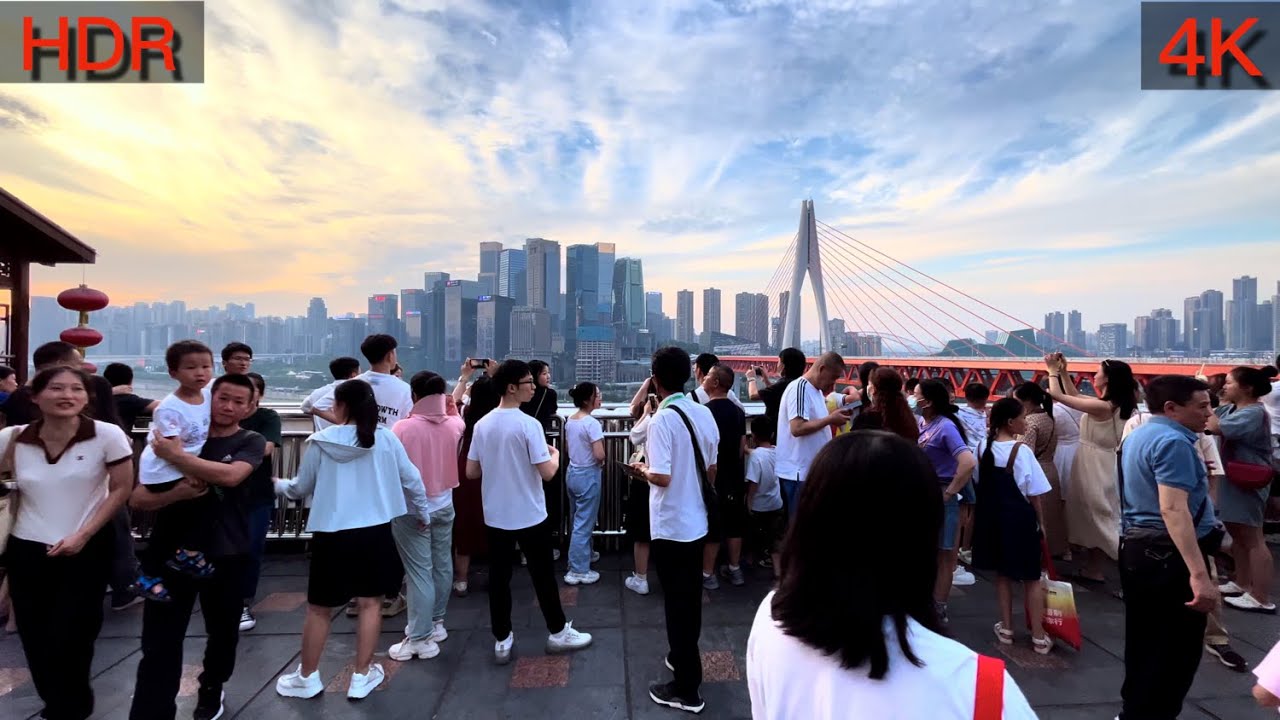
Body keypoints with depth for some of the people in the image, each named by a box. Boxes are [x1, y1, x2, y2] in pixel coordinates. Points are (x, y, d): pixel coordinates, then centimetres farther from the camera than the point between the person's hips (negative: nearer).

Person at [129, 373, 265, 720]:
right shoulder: (178, 435, 1)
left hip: (226, 555, 0)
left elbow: (230, 475, -26)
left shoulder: (251, 442, -5)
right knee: (159, 643, -1)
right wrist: (176, 493, -20)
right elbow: (137, 499, 0)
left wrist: (176, 455, -26)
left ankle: (211, 688, 44)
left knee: (223, 631, 18)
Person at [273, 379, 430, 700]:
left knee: (319, 608, 16)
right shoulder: (386, 438, -5)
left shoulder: (320, 442, -7)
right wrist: (422, 513, 18)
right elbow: (412, 480, 2)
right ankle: (361, 676, 23)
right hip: (374, 532, 1)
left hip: (332, 535, -1)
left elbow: (301, 488, 5)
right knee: (369, 604, 12)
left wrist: (277, 485, 28)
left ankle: (307, 677, 32)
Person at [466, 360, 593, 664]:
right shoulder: (529, 424, -19)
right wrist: (555, 455, 0)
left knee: (499, 577, 12)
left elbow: (471, 472, 5)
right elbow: (547, 473, -21)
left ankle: (502, 641, 23)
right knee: (543, 575, 10)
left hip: (495, 516, 5)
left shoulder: (482, 425, -1)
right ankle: (558, 633, 25)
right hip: (529, 516, -5)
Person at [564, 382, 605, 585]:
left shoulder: (570, 421, 4)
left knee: (578, 521, 21)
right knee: (584, 523, 1)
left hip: (572, 473, 8)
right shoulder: (592, 423, -21)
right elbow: (599, 455, -25)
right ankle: (578, 571, 9)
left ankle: (582, 557, 38)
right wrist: (601, 459, -5)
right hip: (588, 475, -8)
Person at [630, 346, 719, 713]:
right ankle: (683, 657, 41)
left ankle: (686, 689, 18)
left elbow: (662, 477, -25)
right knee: (691, 599, 22)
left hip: (671, 527, -7)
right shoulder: (705, 414, 1)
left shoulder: (662, 419, -20)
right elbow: (711, 471, 8)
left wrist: (642, 469, -6)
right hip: (697, 522, 7)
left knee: (677, 603, 5)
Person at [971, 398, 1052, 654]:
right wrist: (1041, 522, 0)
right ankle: (1038, 637, 18)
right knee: (1031, 578, 10)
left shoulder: (982, 446, -3)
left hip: (991, 517, 5)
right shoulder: (1021, 451, -18)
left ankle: (1006, 629, 26)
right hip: (1019, 518, -4)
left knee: (1002, 573, 17)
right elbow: (1034, 495, -13)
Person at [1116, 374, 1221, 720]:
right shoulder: (1172, 440, -18)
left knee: (1144, 638, 20)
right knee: (1177, 646, 3)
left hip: (1137, 547, 10)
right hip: (1168, 554, -10)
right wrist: (1199, 573, -32)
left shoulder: (1139, 435, 13)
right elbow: (1173, 508, -29)